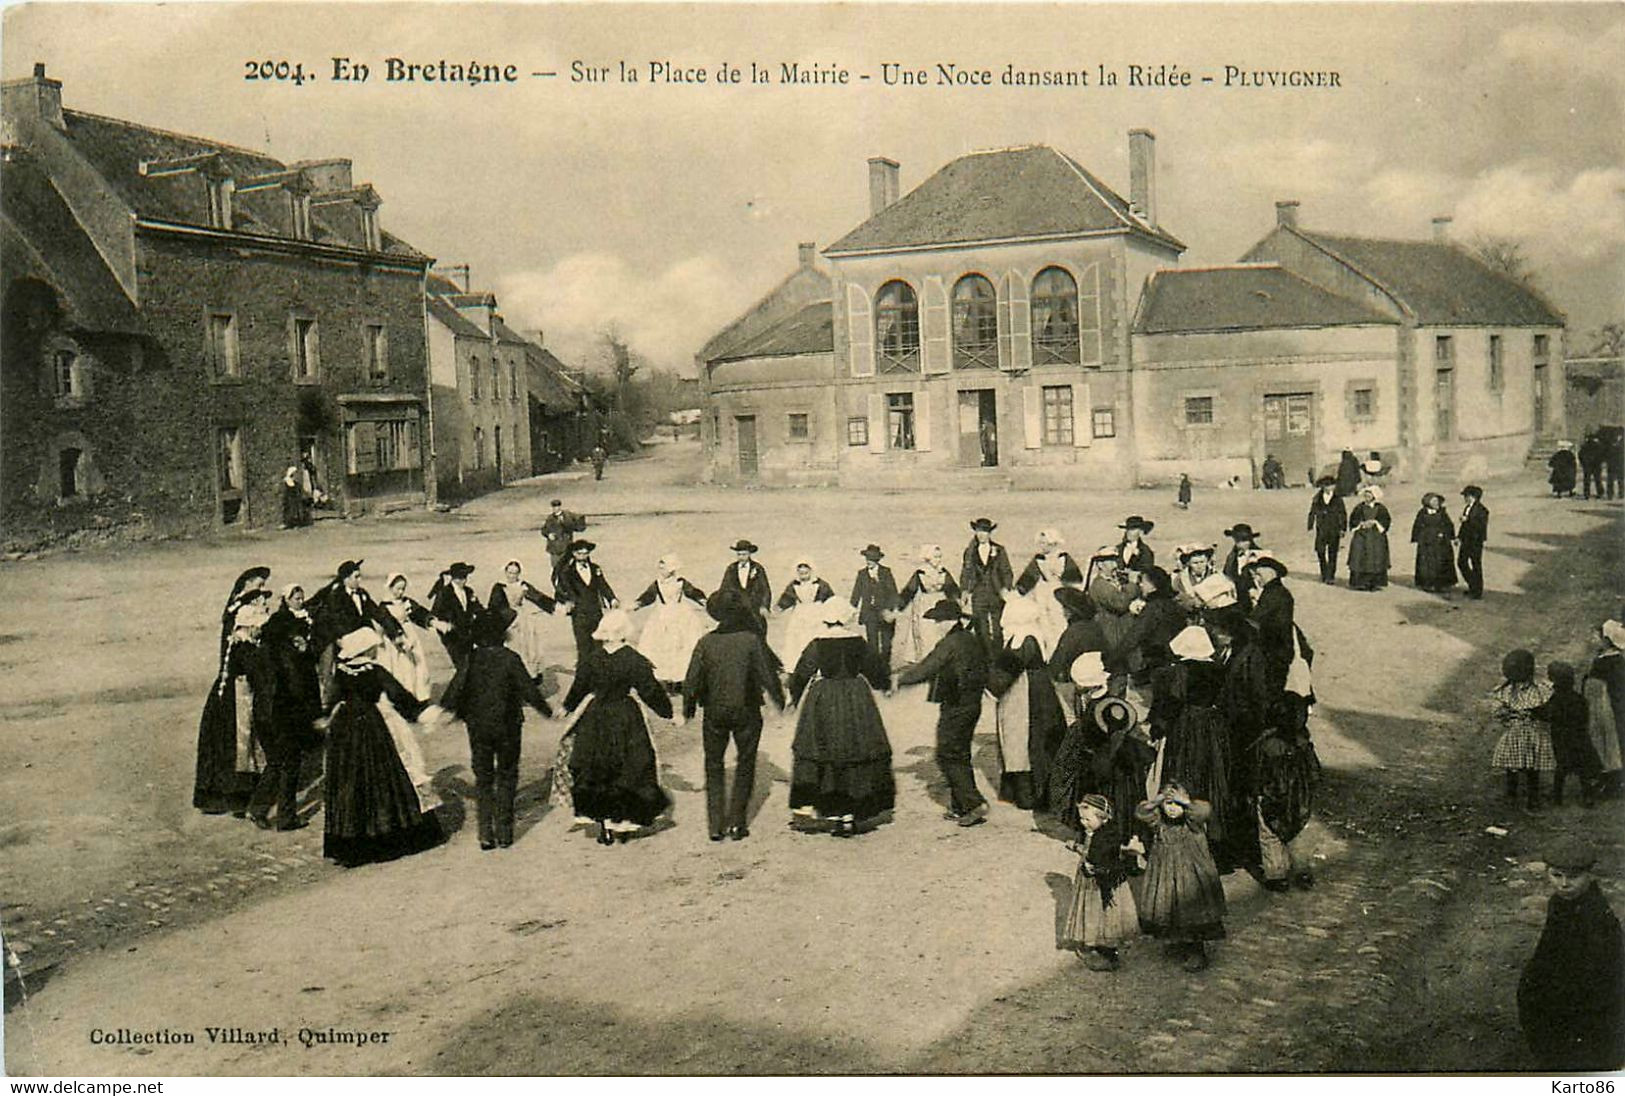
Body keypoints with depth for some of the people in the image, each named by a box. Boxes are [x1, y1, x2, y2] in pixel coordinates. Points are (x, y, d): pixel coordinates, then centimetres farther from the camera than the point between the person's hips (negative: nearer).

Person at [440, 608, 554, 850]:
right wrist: (548, 711, 3)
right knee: (507, 776, 11)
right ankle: (504, 832, 11)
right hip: (507, 725, -2)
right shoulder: (510, 658, -14)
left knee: (483, 778, 11)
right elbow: (528, 689, -11)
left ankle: (485, 834, 8)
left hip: (478, 727, 2)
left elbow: (456, 687, -3)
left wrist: (444, 710, 13)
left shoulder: (471, 658, -6)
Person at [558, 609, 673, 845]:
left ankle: (605, 826, 16)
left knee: (595, 772, 13)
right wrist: (668, 712, 1)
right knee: (629, 770, 12)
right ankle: (624, 824, 17)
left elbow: (579, 688, 4)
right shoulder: (635, 661, -15)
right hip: (626, 721, -2)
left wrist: (567, 708, 21)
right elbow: (650, 692, -10)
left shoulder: (591, 658, -7)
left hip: (596, 719, 2)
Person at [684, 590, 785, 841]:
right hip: (746, 712, -1)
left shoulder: (706, 642, -8)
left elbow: (692, 680, -4)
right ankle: (736, 823, 10)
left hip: (714, 712, 1)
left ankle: (715, 825, 10)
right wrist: (779, 699, 9)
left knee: (714, 765, 14)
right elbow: (767, 674, -8)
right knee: (745, 764, 13)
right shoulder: (752, 640, -13)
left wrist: (688, 708, 11)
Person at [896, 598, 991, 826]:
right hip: (972, 704, 9)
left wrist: (899, 679, 1)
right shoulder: (974, 640, 11)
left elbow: (925, 669, -14)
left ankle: (974, 803, -9)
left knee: (947, 756, -3)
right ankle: (959, 807, 19)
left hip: (955, 708, -9)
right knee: (960, 755, 15)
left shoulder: (949, 643, -16)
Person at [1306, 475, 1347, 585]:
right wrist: (1310, 527, 7)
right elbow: (1312, 514, 10)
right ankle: (1324, 574, 21)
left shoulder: (1338, 500, -1)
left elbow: (1343, 515, 2)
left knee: (1332, 554, -1)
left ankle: (1330, 576, 3)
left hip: (1334, 531, -2)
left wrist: (1343, 529, -3)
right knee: (1320, 551, 3)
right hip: (1321, 530, 2)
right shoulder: (1317, 500, 4)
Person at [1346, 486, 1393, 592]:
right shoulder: (1360, 508, 8)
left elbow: (1386, 520, -1)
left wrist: (1375, 522, -13)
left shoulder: (1381, 508, 5)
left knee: (1376, 561, -2)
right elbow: (1353, 520, 5)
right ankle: (1360, 582, 0)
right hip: (1361, 537, 1)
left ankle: (1375, 583, 4)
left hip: (1377, 538, -1)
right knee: (1360, 559, -4)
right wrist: (1362, 523, -11)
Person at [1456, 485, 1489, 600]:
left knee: (1476, 566, 1)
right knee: (1461, 562, 13)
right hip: (1466, 540, 9)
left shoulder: (1481, 510, -16)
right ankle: (1472, 586, 28)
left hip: (1476, 541, -9)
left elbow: (1481, 526, -24)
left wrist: (1468, 520, -25)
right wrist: (1459, 537, 15)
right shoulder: (1467, 508, 10)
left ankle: (1478, 591, 13)